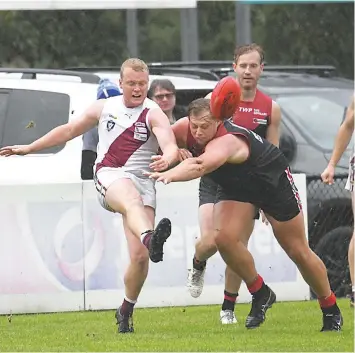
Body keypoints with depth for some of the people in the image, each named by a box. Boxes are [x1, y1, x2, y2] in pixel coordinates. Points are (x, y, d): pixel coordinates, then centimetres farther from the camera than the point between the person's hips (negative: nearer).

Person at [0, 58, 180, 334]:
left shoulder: (154, 114, 2)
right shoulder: (104, 108, 14)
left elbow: (171, 147, -16)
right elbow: (70, 130, 28)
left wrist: (167, 159, -41)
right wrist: (29, 148, 31)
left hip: (142, 181, 0)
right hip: (109, 176, 0)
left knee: (140, 256, -11)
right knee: (131, 200, -39)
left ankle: (126, 311, 13)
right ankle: (149, 238, -74)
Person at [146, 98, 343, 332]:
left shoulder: (226, 141, -43)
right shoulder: (187, 130, -21)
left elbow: (200, 165, -64)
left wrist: (169, 174, -79)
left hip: (274, 182, -6)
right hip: (235, 185, 6)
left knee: (298, 251, 3)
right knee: (224, 237, -19)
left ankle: (331, 310, 23)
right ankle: (260, 294, 3)